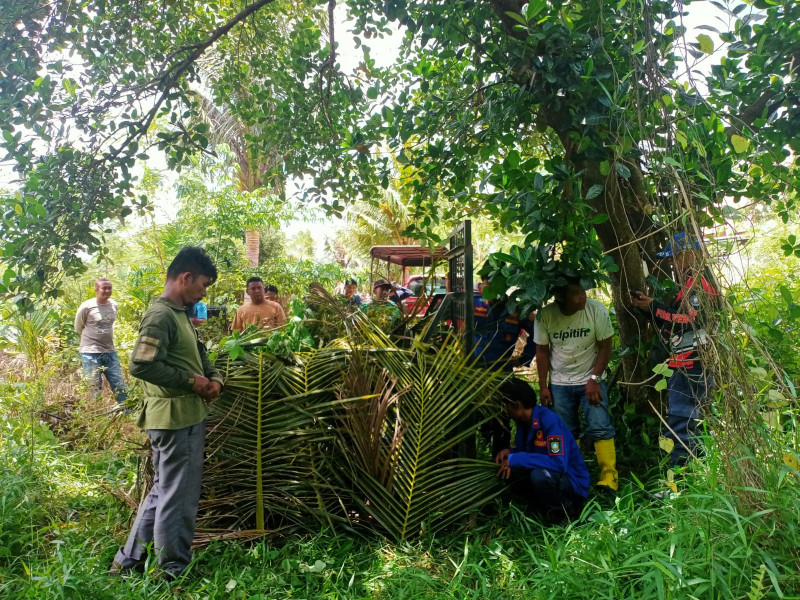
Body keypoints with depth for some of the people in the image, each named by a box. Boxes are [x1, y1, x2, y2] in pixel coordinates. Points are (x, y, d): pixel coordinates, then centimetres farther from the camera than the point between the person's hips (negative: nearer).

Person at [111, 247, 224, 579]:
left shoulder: (180, 313, 13)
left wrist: (214, 377, 3)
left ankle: (129, 561, 31)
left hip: (188, 415, 10)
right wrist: (191, 381, -18)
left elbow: (197, 354, 22)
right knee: (178, 495, 3)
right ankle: (173, 570, 19)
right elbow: (141, 365, -26)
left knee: (163, 491, 19)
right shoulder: (161, 315, -18)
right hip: (174, 417, -10)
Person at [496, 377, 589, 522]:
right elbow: (521, 450, 15)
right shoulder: (524, 422, 2)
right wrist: (510, 453, -9)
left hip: (573, 484, -9)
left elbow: (559, 463, -33)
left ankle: (565, 510, -7)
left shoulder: (550, 421, -24)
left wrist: (516, 459, -29)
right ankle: (547, 511, 7)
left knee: (539, 475, -36)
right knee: (507, 469, -2)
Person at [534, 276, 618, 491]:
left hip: (591, 380, -1)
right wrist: (543, 387, -2)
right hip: (559, 383, 2)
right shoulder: (545, 316, -14)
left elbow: (605, 347, -9)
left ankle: (609, 474, 2)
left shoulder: (597, 311, -18)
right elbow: (542, 352, -3)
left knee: (600, 426, -9)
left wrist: (594, 379, -15)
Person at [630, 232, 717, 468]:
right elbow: (672, 322, 22)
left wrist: (653, 307, -16)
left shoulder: (699, 282, -12)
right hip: (688, 366, 11)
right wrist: (647, 307, 8)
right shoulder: (689, 284, 21)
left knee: (678, 428, -10)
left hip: (691, 367, -11)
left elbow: (690, 321, -22)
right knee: (687, 426, 18)